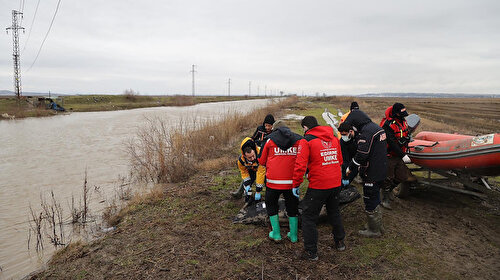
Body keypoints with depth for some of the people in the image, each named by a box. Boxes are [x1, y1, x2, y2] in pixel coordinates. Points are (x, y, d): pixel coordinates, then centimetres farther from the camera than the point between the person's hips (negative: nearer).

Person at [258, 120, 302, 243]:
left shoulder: (270, 139, 3)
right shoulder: (298, 139, 6)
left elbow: (261, 161, 9)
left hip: (274, 180, -1)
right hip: (291, 181, 2)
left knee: (271, 205, 19)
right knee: (292, 206, 19)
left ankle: (276, 234, 21)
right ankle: (293, 235, 26)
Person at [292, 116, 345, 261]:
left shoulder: (306, 141, -10)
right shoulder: (334, 138, 9)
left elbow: (300, 165, -16)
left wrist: (296, 185, -7)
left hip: (318, 185, -6)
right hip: (336, 183, 7)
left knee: (309, 216, 7)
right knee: (334, 212, 27)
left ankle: (311, 252, 13)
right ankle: (340, 242, 41)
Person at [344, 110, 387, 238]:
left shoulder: (366, 132, -21)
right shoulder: (377, 128, 11)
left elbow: (361, 155, -25)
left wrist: (350, 167, -12)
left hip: (372, 174, -10)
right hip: (381, 171, 10)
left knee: (370, 202, 4)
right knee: (375, 200, 22)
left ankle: (374, 230, 17)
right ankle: (378, 226, 35)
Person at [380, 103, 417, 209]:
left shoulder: (403, 121, 5)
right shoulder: (387, 125, -22)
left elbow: (406, 136, 19)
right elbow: (392, 143, -25)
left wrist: (406, 151, 16)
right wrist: (403, 155, -26)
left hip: (399, 156, 8)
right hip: (389, 156, -7)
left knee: (401, 177, 9)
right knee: (388, 178, 0)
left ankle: (388, 190, 32)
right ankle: (385, 199, 14)